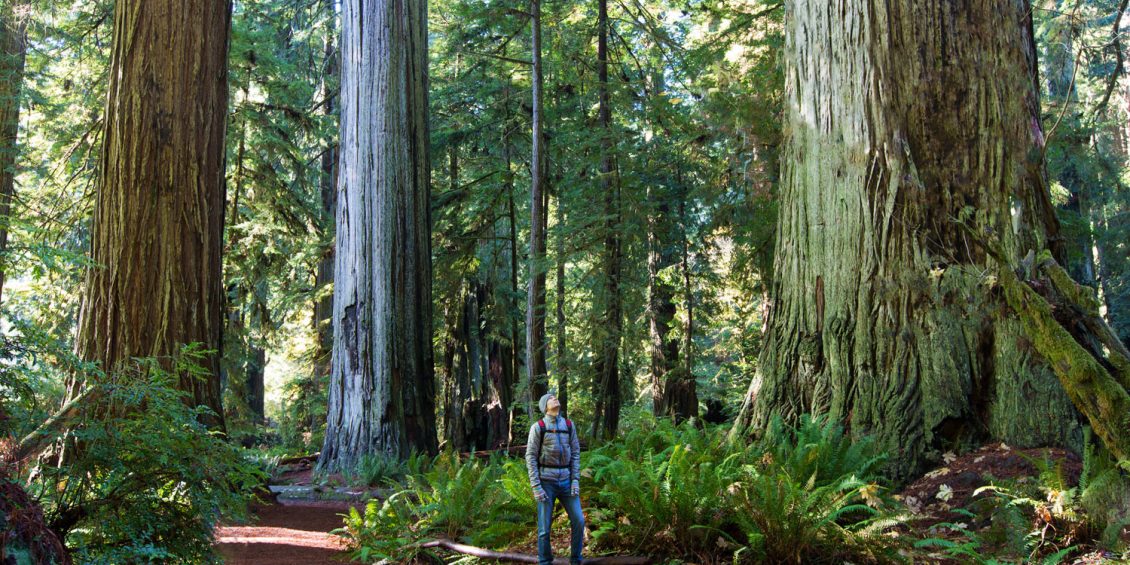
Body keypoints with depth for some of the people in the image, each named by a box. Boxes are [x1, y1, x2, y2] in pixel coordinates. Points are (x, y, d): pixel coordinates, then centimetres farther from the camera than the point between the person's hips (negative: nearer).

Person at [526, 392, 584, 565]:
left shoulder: (569, 425, 7)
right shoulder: (538, 427, -4)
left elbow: (575, 453, 8)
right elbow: (530, 457, -6)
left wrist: (576, 481, -1)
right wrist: (536, 487, -12)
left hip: (566, 481, 4)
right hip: (546, 481, -3)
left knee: (578, 521, 0)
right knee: (544, 527, 0)